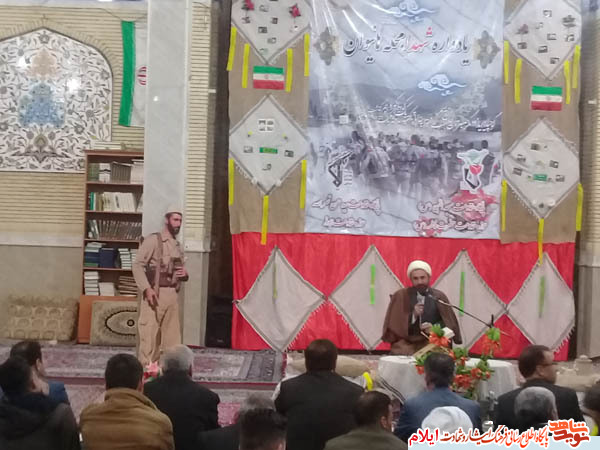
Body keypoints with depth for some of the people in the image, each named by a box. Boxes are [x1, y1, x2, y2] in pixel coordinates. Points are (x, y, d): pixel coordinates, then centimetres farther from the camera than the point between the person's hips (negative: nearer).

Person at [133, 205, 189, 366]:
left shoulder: (177, 245, 18)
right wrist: (146, 288, -21)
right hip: (155, 293, -7)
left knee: (172, 338, 8)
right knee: (150, 336, -8)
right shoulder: (153, 240, -4)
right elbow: (138, 265, -11)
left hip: (172, 295, 7)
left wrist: (185, 274, 4)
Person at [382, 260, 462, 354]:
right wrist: (413, 315, -15)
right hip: (407, 342, 0)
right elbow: (393, 325, 0)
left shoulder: (439, 296, 7)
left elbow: (450, 323, 6)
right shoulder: (400, 296, 4)